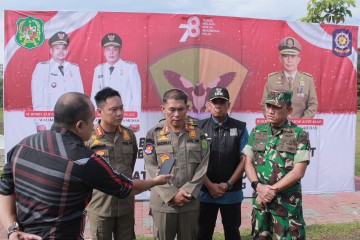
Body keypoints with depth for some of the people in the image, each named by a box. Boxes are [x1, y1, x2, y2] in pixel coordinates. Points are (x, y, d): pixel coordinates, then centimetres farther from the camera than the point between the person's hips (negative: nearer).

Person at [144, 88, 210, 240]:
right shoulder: (153, 134, -2)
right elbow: (152, 169, -7)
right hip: (163, 202, -1)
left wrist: (188, 192, -10)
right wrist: (171, 194, -13)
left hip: (190, 202, 2)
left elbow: (203, 165, -1)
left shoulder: (198, 133, 3)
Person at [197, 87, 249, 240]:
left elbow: (244, 159, -3)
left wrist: (228, 184, -8)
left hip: (232, 193, 0)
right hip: (206, 192, 0)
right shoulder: (200, 128, -2)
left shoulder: (240, 128, -2)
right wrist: (210, 185, -9)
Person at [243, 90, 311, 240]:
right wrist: (258, 186, -12)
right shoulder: (257, 132, 4)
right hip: (260, 199, 4)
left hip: (287, 202, -4)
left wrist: (272, 190, -15)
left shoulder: (299, 135, -8)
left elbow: (298, 172, -13)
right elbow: (248, 163, 4)